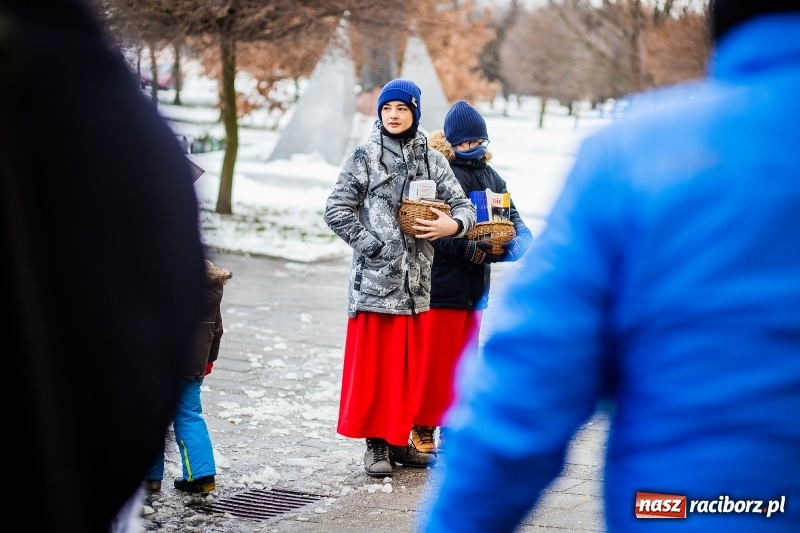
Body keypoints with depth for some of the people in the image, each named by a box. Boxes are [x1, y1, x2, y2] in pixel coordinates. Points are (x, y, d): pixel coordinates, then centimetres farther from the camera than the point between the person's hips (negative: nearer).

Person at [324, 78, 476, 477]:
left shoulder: (432, 160, 10)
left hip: (416, 279, 4)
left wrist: (452, 225, -13)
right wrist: (371, 244, -10)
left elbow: (463, 205, 9)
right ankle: (376, 444, 6)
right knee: (373, 362, -2)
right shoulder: (365, 157, 0)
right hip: (374, 278, -4)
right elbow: (337, 211, -3)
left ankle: (399, 440, 20)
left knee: (409, 363, 9)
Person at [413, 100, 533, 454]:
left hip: (475, 286, 7)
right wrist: (474, 250, -28)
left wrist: (515, 238, -9)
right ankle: (424, 428, 7)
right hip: (441, 282, -7)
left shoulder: (489, 176, 13)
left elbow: (511, 215, 14)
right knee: (435, 359, -3)